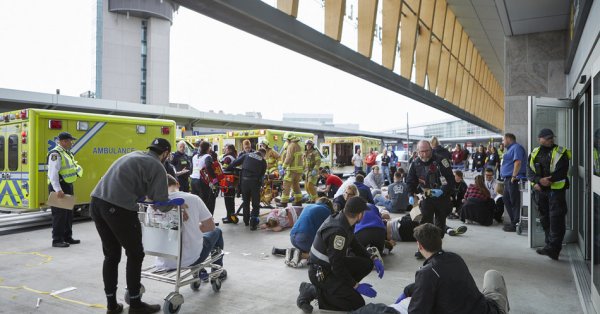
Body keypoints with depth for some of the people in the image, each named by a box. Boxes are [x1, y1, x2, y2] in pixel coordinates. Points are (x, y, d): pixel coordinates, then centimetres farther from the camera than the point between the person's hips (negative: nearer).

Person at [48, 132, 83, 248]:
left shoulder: (67, 153, 14)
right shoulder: (55, 154, -15)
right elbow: (53, 173, -23)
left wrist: (77, 169, 5)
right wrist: (58, 190, -29)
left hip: (68, 186, 10)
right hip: (59, 187, -10)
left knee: (68, 213, 16)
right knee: (59, 214, -6)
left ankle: (67, 237, 27)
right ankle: (57, 240, 1)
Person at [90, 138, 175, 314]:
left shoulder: (134, 155, 24)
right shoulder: (157, 167, 1)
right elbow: (162, 204, -1)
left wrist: (146, 196, 34)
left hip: (96, 202, 8)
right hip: (118, 208, -8)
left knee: (111, 255, 19)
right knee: (135, 255, 10)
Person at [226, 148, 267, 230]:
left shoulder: (247, 155, 11)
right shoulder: (263, 161, 10)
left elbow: (235, 163, 6)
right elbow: (262, 174, 12)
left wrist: (227, 169, 15)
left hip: (244, 180, 2)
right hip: (255, 182, -2)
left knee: (245, 202, 18)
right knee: (255, 204, 7)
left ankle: (246, 221, 29)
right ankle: (253, 223, -2)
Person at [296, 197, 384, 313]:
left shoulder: (342, 218, -3)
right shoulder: (338, 230, -31)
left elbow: (354, 244, 14)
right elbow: (337, 266, -27)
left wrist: (373, 259, 7)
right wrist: (356, 286, -17)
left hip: (331, 264, 9)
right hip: (321, 272, -9)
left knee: (367, 264, 3)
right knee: (357, 304, -10)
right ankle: (312, 291, -4)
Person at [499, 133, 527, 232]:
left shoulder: (516, 147, -11)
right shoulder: (511, 149, 22)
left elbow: (518, 162, -23)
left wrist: (514, 177, -24)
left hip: (513, 180, -11)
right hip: (508, 179, 11)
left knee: (514, 202, -7)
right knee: (506, 199, 17)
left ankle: (515, 224, -3)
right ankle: (513, 221, 25)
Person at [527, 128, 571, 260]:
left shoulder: (561, 152, -2)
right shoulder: (534, 153, 9)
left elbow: (561, 172, -13)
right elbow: (530, 172, 1)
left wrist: (548, 181, -19)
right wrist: (540, 180, -17)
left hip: (556, 189, -5)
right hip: (541, 190, 5)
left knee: (556, 218, -9)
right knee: (544, 219, 12)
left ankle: (554, 248, -9)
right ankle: (550, 245, 25)